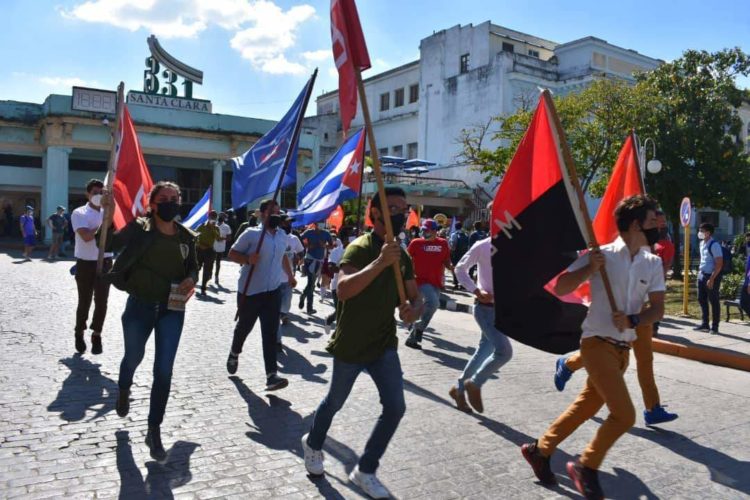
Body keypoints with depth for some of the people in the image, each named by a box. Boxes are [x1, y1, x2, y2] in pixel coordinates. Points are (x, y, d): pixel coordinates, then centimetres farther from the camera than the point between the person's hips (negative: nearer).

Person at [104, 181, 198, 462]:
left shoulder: (186, 236, 2)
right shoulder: (139, 228, -7)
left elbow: (192, 267, 14)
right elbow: (108, 244, -14)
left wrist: (191, 279, -7)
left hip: (172, 310, 2)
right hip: (139, 305, -1)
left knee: (164, 370, -2)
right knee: (134, 357, 20)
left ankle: (154, 431, 10)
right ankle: (124, 390, 57)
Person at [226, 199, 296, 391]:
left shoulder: (283, 236, 8)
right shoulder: (251, 234, -10)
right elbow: (232, 253, -6)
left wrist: (290, 275, 26)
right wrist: (247, 259, -24)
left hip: (273, 291, 3)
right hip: (249, 291, -3)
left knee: (271, 333, -5)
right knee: (244, 327, 16)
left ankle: (271, 376, -8)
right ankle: (234, 353, 47)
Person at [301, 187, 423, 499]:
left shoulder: (403, 256, 4)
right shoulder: (358, 248, -18)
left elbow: (416, 298, 9)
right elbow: (342, 291, -35)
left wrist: (413, 310, -15)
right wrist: (380, 262, -44)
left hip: (384, 345, 5)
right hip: (350, 345, -5)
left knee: (395, 407, -5)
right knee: (335, 403, 15)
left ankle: (365, 471, 14)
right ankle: (313, 444, 46)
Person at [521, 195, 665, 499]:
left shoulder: (653, 264, 5)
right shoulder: (601, 255, -10)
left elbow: (658, 309, 2)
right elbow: (560, 289, -9)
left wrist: (632, 320, -16)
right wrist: (588, 269, -23)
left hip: (623, 349, 6)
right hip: (598, 344, -6)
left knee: (584, 408, 14)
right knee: (624, 415, -10)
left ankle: (539, 450, 30)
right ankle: (586, 468, 11)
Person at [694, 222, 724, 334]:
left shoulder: (714, 245, -17)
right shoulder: (702, 243, 9)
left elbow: (719, 264, -19)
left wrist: (711, 279, -21)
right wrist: (700, 271, 15)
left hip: (712, 276, -8)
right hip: (702, 275, 9)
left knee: (713, 301, 1)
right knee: (701, 300, 12)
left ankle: (715, 326, 10)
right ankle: (704, 324, 21)